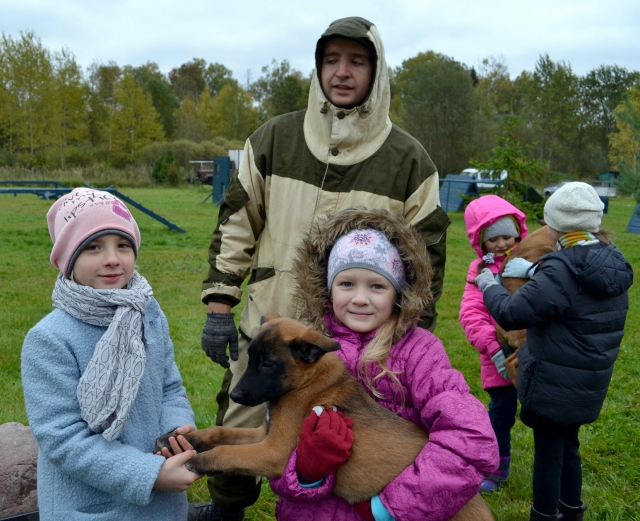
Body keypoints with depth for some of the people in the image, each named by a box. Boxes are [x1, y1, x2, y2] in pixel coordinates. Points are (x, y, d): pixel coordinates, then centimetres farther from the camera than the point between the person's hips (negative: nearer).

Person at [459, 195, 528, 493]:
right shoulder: (481, 269, 1)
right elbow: (471, 314, -8)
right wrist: (493, 347, -19)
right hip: (501, 358, 0)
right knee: (501, 412, 7)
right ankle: (497, 467, 27)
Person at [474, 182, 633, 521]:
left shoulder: (560, 270, -26)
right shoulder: (611, 263, 0)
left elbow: (510, 315, -23)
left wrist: (489, 286, -5)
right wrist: (534, 271, 18)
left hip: (553, 384, -8)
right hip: (588, 383, 8)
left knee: (548, 452, 8)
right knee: (568, 446, 24)